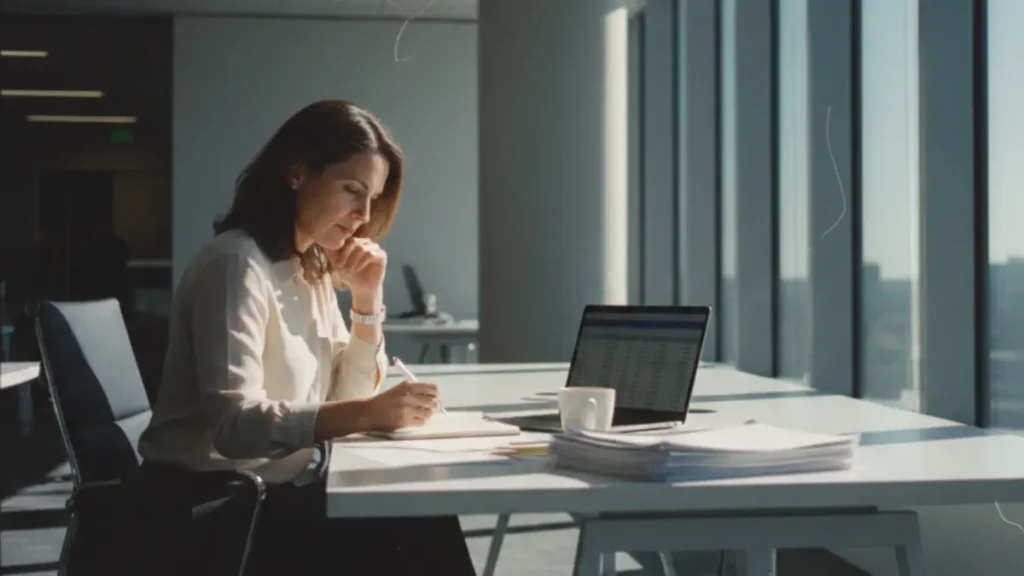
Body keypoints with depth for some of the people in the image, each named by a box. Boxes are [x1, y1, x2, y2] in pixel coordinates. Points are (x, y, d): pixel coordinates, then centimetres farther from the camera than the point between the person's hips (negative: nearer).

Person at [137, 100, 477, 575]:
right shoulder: (238, 264, -17)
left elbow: (344, 398, 9)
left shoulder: (313, 268, 9)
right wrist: (366, 414, -35)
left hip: (284, 487, 8)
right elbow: (234, 424, -27)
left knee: (428, 526, -12)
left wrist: (366, 297, -4)